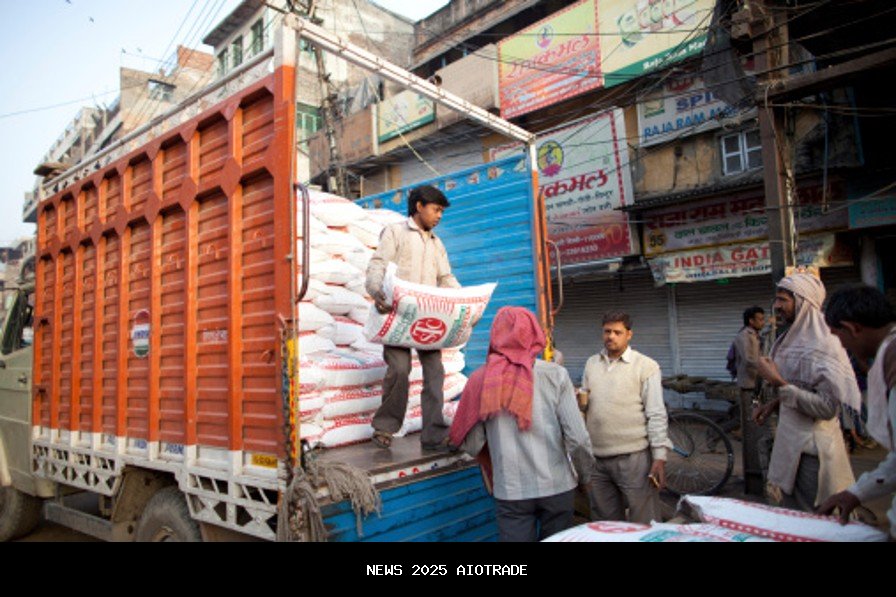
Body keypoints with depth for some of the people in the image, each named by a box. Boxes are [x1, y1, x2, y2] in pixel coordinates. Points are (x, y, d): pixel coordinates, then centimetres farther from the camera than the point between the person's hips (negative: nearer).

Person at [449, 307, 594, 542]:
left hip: (510, 492, -1)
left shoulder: (481, 379, -6)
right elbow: (577, 438, -10)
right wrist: (585, 476, 8)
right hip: (557, 487, 1)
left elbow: (471, 445, -4)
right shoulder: (555, 375, -8)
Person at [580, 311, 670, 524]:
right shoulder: (591, 363, 11)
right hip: (597, 458, 5)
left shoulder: (646, 366, -4)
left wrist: (660, 457, -11)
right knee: (605, 524, 16)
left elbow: (656, 415, -7)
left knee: (644, 524, 4)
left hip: (634, 457, -5)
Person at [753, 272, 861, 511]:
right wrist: (775, 403, 4)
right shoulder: (792, 339, 7)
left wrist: (778, 382, -24)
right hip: (791, 442, 8)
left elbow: (827, 407, -23)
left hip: (813, 449, -8)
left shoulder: (824, 345, -18)